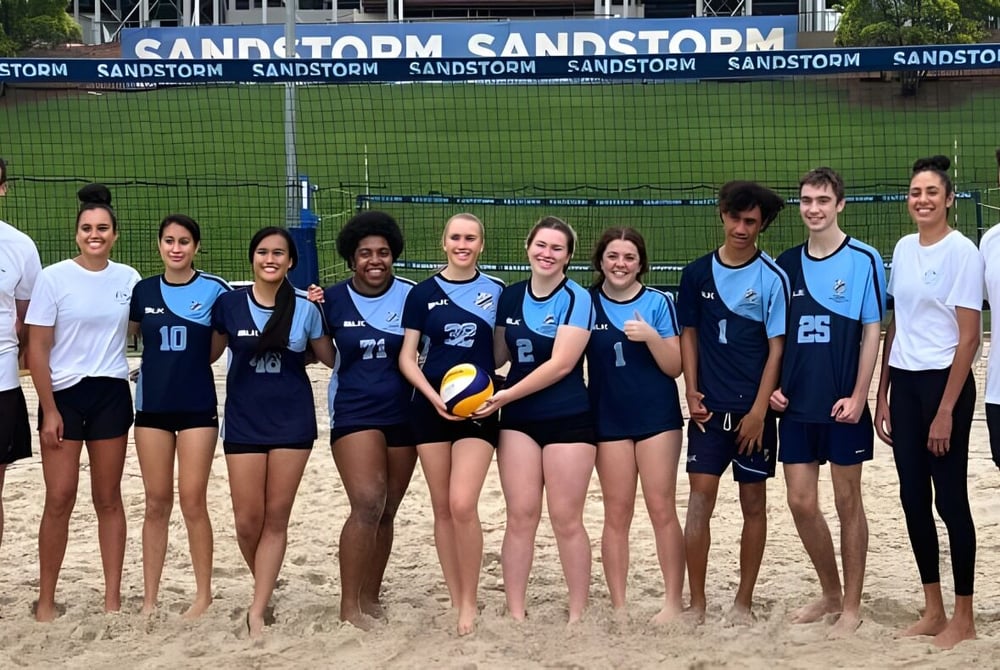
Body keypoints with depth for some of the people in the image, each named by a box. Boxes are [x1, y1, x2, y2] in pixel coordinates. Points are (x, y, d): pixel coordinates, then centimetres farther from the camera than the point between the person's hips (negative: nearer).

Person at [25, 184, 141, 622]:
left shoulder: (127, 278, 2)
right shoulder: (54, 278, -6)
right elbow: (37, 349, -6)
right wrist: (49, 410, -10)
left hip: (111, 395, 3)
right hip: (64, 394, -2)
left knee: (108, 499, 7)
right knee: (60, 499, -4)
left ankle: (113, 598, 12)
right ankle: (45, 600, 7)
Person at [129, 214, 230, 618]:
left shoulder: (214, 290, -4)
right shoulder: (143, 291, 4)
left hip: (197, 407, -3)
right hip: (152, 407, 3)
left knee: (193, 501, -2)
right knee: (156, 503, 6)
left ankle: (203, 595, 10)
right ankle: (149, 600, 12)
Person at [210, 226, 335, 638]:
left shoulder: (306, 309, -3)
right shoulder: (229, 303, -2)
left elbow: (331, 358, 6)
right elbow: (209, 354, 10)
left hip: (292, 422, 0)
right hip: (243, 422, 0)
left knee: (276, 519, 0)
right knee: (247, 521, -1)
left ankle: (257, 613, 4)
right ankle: (265, 590, 26)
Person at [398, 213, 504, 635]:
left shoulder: (495, 292, 4)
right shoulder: (423, 294, 3)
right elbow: (407, 357, 2)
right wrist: (434, 396, -12)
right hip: (431, 408, 2)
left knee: (463, 505, -15)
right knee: (442, 508, 5)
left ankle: (470, 602, -1)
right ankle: (455, 599, 15)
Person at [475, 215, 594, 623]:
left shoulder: (576, 299, -8)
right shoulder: (510, 298, 8)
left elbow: (561, 364, -15)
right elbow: (499, 355, 16)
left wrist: (504, 396, -17)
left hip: (568, 421, -4)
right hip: (518, 421, 4)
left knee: (566, 520, -1)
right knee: (520, 517, 1)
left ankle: (578, 614, 10)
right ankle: (515, 613, 8)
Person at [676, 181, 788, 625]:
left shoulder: (772, 277, -4)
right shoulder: (698, 273, 5)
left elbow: (777, 347, -5)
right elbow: (689, 335, 11)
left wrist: (759, 410, -10)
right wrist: (692, 391, -1)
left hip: (753, 408, -2)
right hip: (709, 407, 2)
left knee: (753, 501, 6)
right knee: (700, 498, -3)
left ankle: (743, 602, 16)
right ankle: (696, 603, 4)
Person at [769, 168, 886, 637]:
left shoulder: (863, 260, -5)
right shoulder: (786, 264, 8)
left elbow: (872, 331, -6)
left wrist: (858, 397, -12)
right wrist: (772, 385, 2)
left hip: (843, 405, -4)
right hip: (796, 405, 4)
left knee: (847, 501, 4)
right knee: (801, 503, 7)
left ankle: (852, 607, 15)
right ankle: (830, 594, 26)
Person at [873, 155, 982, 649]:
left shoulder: (963, 252, -10)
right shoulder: (903, 249, 9)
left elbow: (969, 337, -12)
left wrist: (946, 411, -15)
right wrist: (882, 395, 12)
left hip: (944, 382, -6)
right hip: (903, 382, 6)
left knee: (949, 498, 0)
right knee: (913, 497, 10)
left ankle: (964, 617, 11)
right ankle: (933, 609, 21)